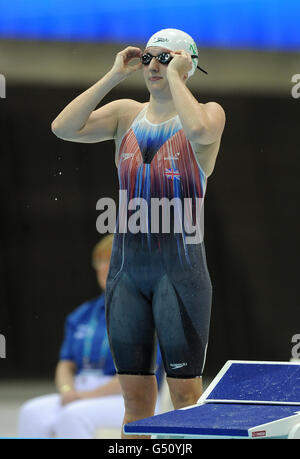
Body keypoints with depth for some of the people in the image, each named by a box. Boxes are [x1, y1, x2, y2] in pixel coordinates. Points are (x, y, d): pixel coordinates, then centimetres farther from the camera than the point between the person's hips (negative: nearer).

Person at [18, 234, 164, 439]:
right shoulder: (82, 314, 19)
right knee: (33, 412, -23)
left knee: (74, 415, -35)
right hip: (81, 396, 6)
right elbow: (66, 364, 17)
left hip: (128, 400, -6)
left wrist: (91, 395, -18)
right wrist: (67, 390, -6)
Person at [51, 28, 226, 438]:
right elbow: (63, 128, -4)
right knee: (135, 397, 7)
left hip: (179, 269, -4)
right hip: (127, 266, 4)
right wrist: (114, 76, -5)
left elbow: (199, 130, -27)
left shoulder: (208, 112, -1)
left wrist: (174, 77, -14)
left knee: (185, 396, -4)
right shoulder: (127, 114, 10)